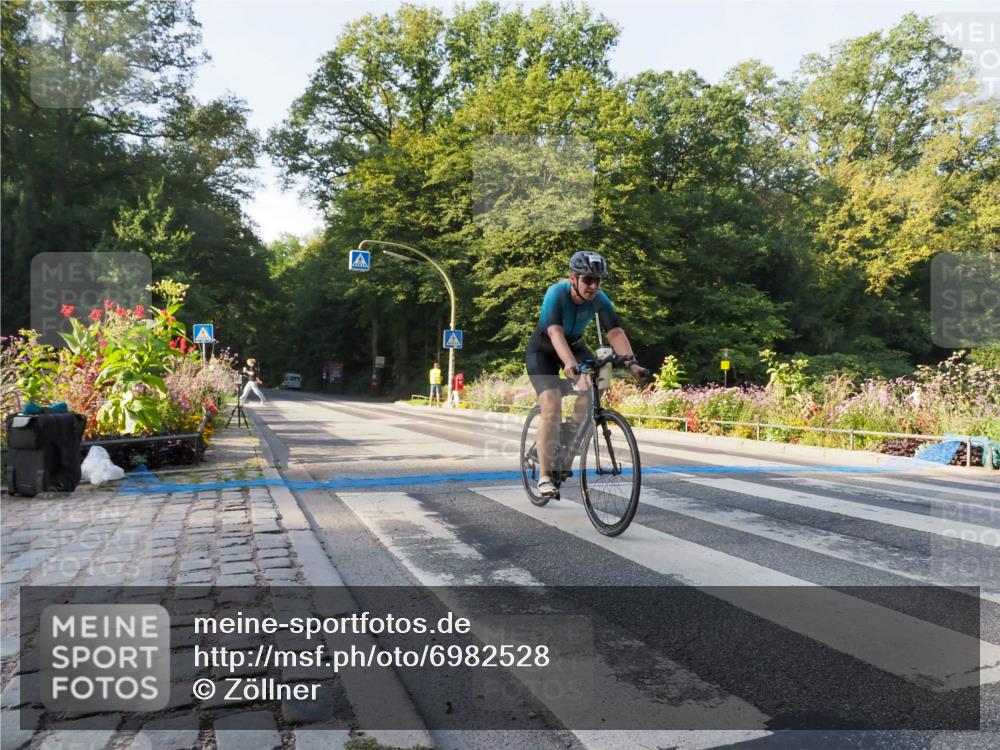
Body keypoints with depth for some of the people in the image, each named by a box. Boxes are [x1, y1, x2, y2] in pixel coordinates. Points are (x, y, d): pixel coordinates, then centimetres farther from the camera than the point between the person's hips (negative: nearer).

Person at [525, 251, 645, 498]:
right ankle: (544, 475, -10)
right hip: (543, 350, -4)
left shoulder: (599, 299, -19)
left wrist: (632, 363, -41)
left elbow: (616, 333, -26)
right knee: (552, 408, -19)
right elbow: (555, 333, -44)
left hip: (575, 346, 4)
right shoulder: (556, 293, -31)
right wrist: (569, 363, -60)